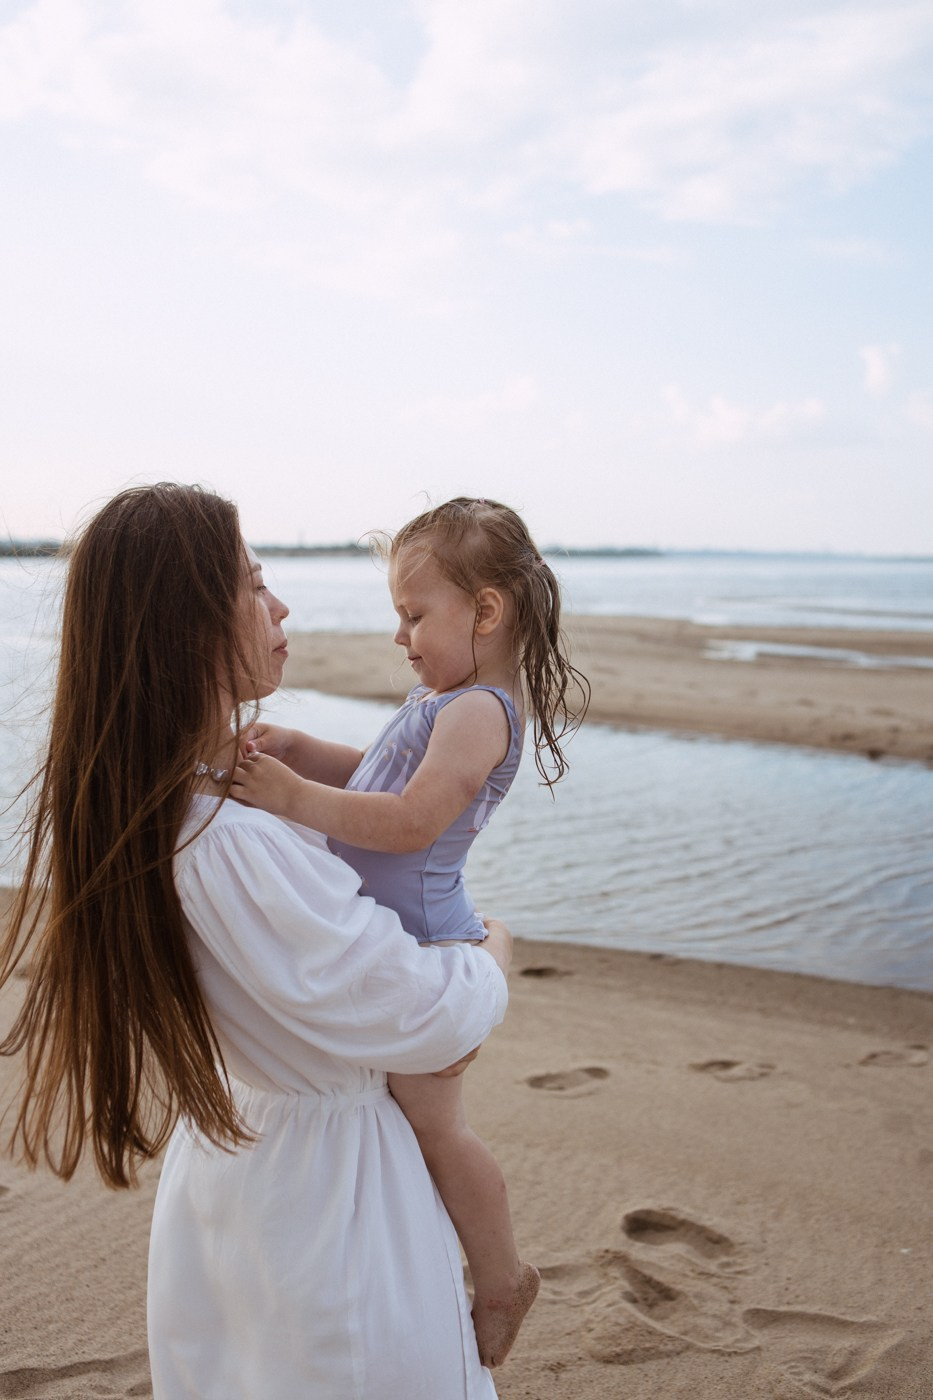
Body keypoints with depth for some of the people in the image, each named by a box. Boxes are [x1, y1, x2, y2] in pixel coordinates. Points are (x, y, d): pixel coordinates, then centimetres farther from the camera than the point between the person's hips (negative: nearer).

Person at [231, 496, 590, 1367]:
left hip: (420, 949, -10)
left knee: (431, 1120, -1)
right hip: (389, 940, 10)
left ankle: (500, 1278, 18)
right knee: (401, 1108, 19)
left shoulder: (478, 711, -21)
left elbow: (412, 820, -29)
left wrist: (297, 798, -30)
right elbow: (376, 775, 19)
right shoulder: (442, 697, 11)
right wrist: (293, 748, 7)